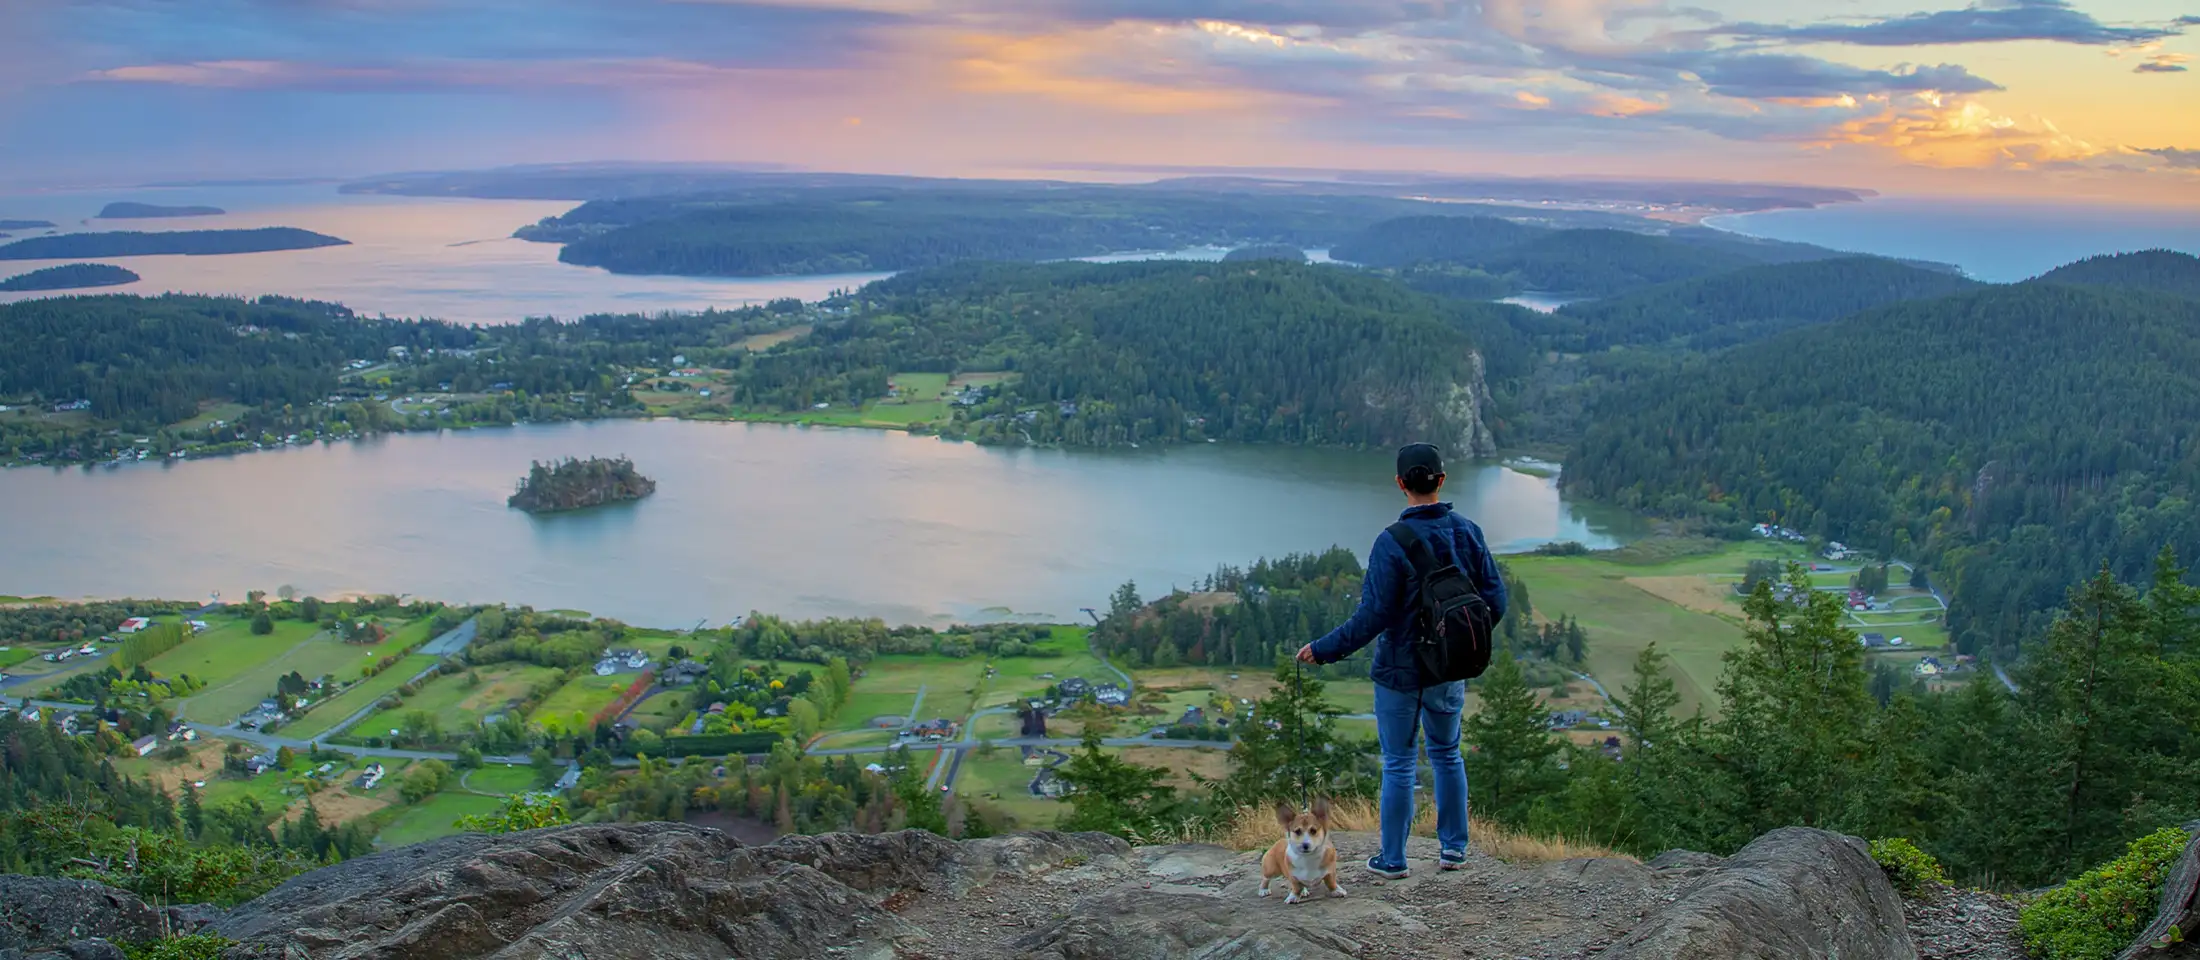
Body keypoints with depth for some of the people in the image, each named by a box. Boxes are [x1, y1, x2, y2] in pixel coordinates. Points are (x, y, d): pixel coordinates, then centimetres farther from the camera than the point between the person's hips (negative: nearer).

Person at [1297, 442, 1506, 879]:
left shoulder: (1392, 543, -20)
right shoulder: (1468, 533, -4)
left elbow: (1373, 616, -21)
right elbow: (1494, 602, 0)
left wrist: (1323, 650, -12)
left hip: (1400, 670, -4)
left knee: (1399, 763, 7)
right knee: (1447, 753, 21)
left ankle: (1392, 859, 15)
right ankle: (1454, 847, 26)